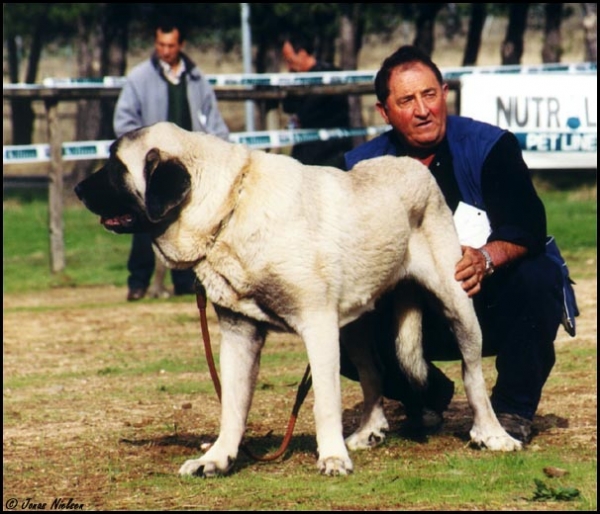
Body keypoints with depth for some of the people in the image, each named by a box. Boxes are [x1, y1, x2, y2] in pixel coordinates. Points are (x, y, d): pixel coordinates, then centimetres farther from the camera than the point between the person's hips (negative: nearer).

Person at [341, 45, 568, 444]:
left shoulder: (490, 147, -10)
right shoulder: (363, 167, -2)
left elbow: (528, 228, -21)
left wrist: (486, 258, -43)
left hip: (493, 312, -2)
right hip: (416, 318, 2)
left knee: (539, 277, -33)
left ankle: (513, 410, -12)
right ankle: (427, 394, 9)